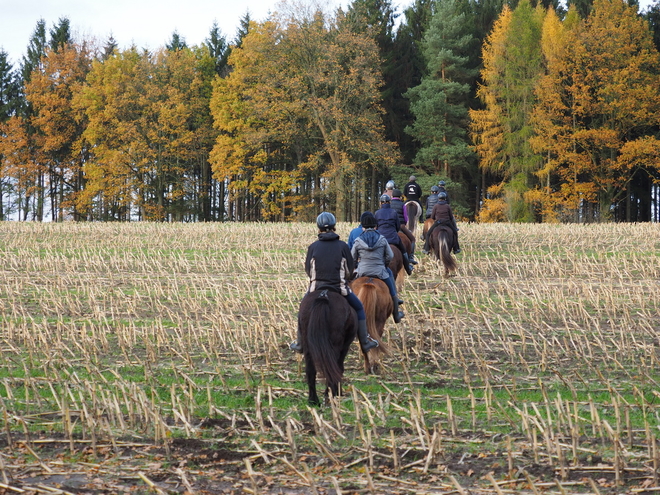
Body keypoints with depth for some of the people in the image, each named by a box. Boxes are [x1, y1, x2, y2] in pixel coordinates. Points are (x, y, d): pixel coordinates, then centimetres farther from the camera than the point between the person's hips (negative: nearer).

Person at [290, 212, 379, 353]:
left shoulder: (313, 247, -2)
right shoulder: (343, 246, -4)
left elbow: (308, 269, 5)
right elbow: (350, 270, 1)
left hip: (316, 287, 1)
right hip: (340, 287, -1)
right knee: (358, 308, 17)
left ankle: (299, 344, 26)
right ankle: (365, 342, 14)